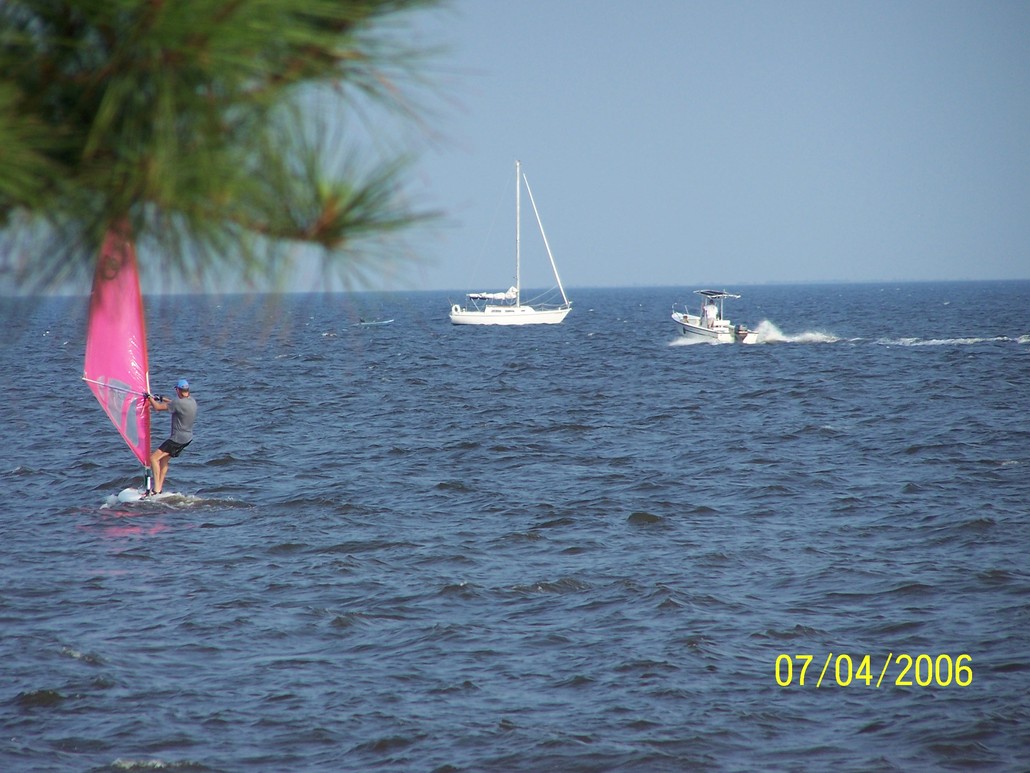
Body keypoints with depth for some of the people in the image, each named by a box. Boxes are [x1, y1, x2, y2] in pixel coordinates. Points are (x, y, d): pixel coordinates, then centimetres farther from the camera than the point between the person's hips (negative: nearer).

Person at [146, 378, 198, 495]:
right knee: (164, 460, 19)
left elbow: (157, 407, -19)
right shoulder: (192, 401, 5)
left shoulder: (178, 403, -23)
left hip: (178, 439, -9)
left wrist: (150, 398, -2)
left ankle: (156, 489, -12)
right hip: (187, 438, 9)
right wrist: (162, 399, 27)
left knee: (154, 458, -7)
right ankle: (159, 488, 20)